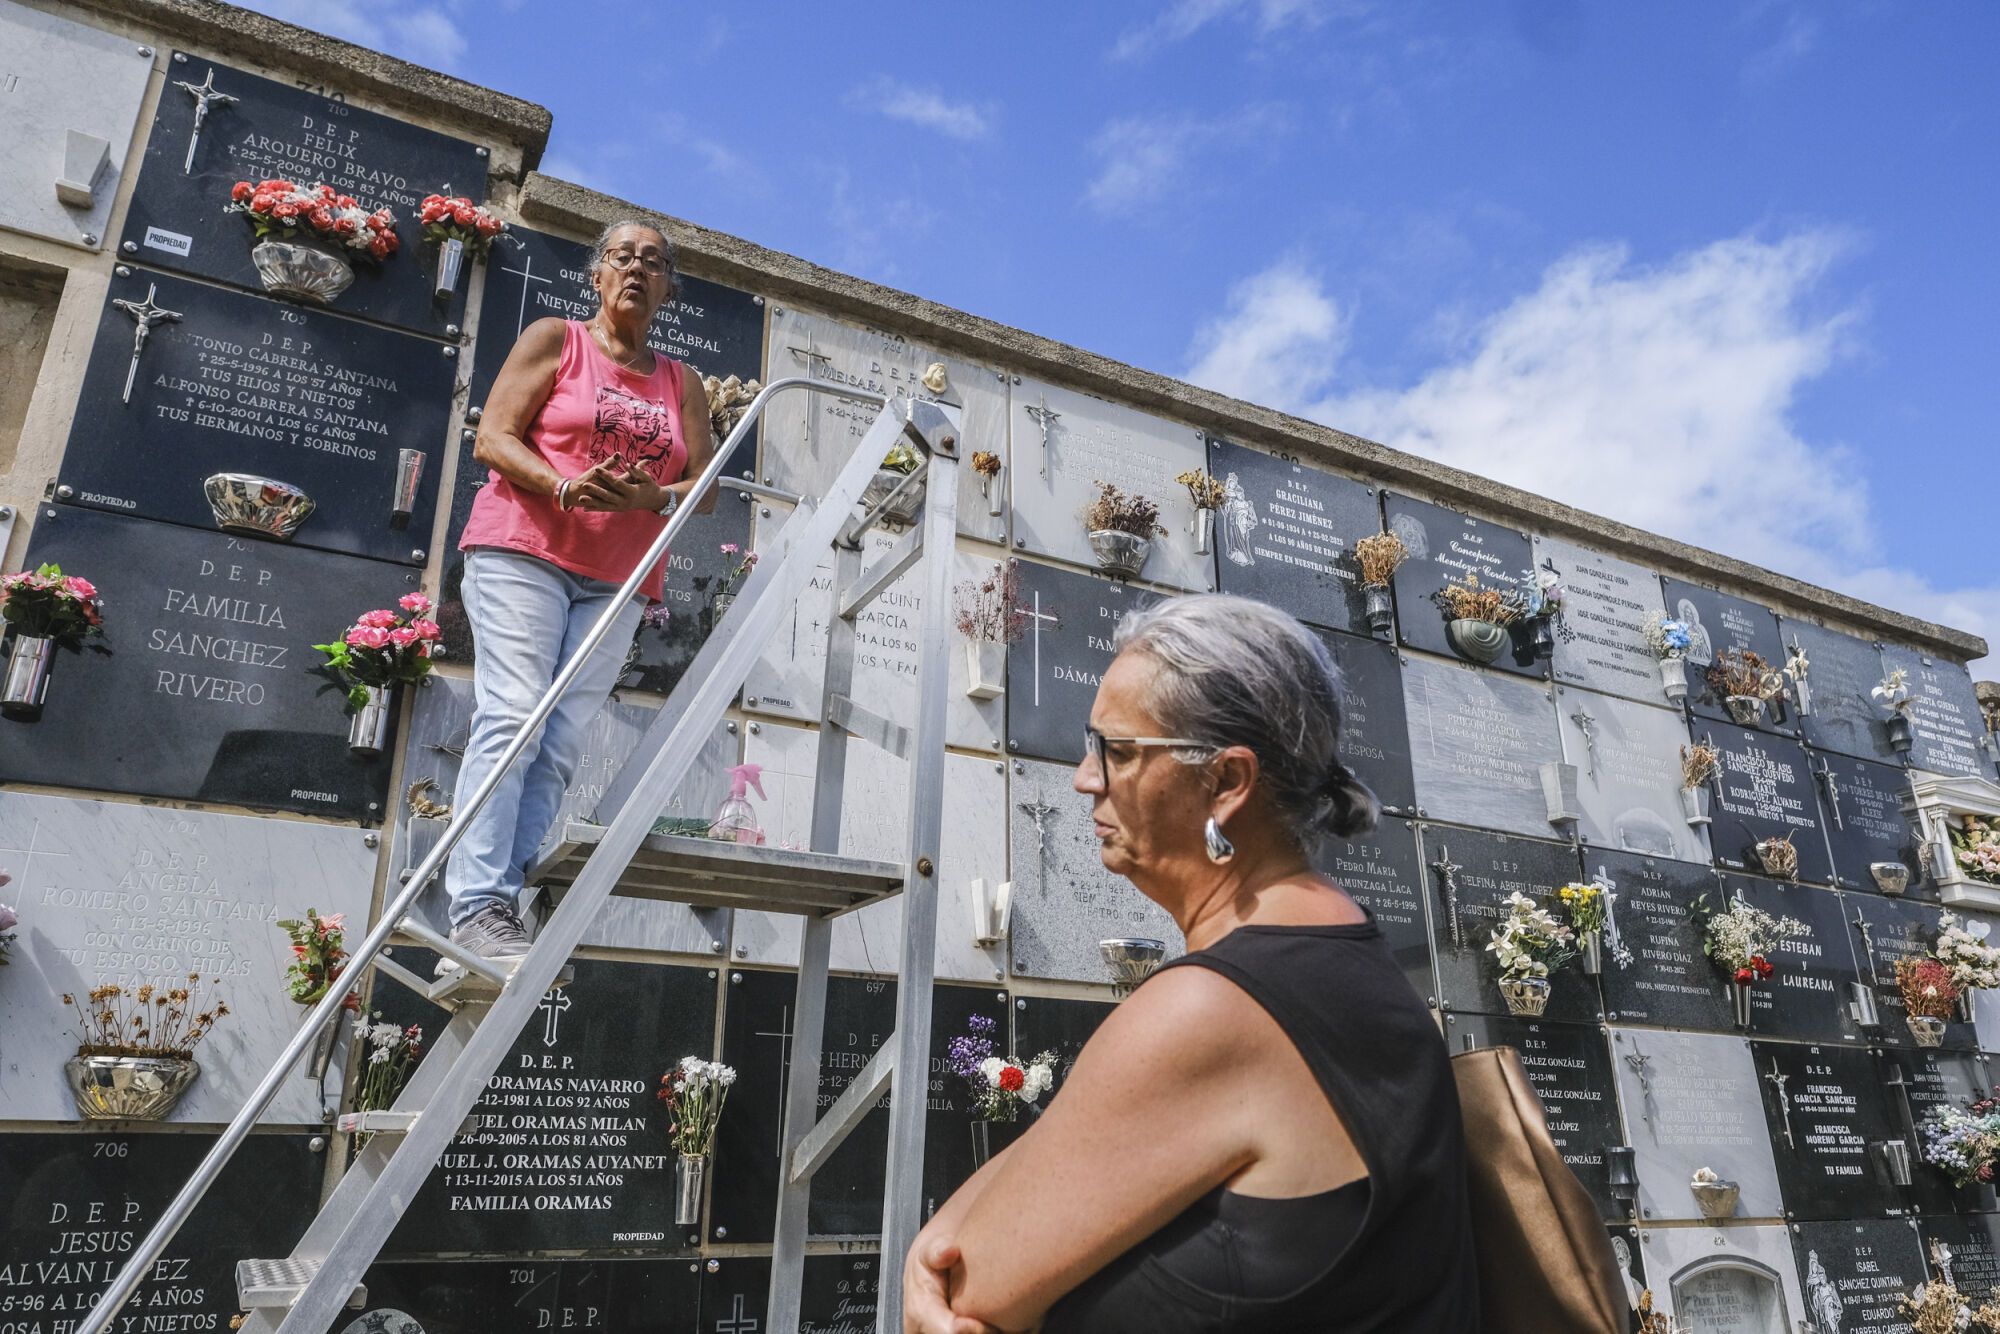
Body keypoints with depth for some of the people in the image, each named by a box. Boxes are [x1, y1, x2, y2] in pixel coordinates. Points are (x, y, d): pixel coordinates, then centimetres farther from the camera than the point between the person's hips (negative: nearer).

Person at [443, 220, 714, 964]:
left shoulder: (682, 385, 18)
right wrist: (564, 487, -18)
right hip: (523, 549, -3)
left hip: (616, 582, 3)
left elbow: (705, 487, 10)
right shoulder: (554, 341, 10)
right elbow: (492, 439, 0)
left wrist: (652, 497, -13)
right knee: (511, 719, -15)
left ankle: (507, 901, -6)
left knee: (562, 744, -6)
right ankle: (477, 903, -17)